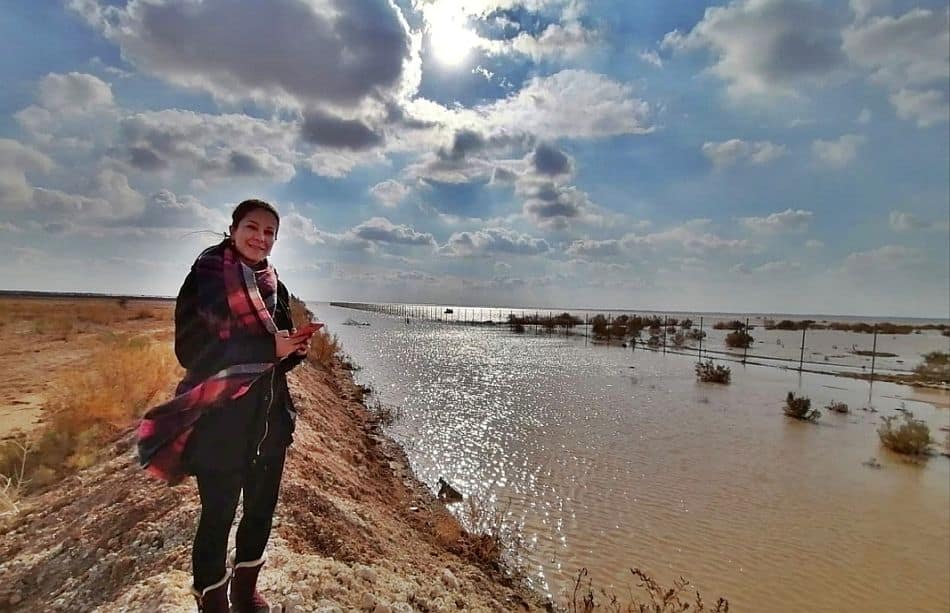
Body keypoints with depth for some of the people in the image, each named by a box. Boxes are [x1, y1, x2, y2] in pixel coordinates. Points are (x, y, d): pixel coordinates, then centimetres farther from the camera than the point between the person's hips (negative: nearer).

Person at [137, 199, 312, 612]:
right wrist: (268, 348, -21)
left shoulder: (273, 284, 8)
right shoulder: (206, 276, -9)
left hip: (270, 417, 6)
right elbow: (192, 348, -17)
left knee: (262, 508, 18)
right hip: (220, 419, -6)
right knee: (218, 516, 9)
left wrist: (295, 347, -10)